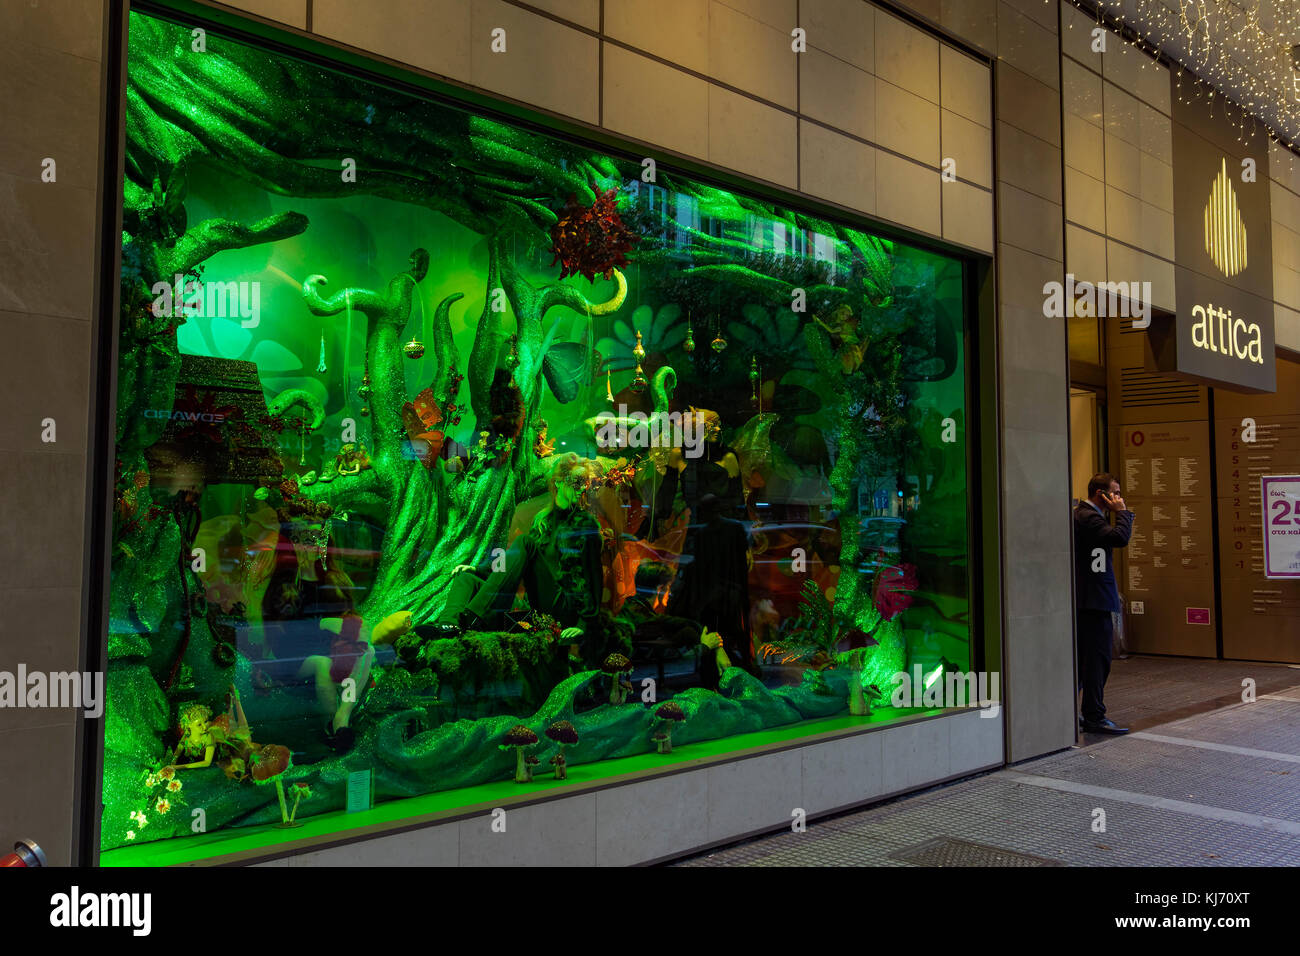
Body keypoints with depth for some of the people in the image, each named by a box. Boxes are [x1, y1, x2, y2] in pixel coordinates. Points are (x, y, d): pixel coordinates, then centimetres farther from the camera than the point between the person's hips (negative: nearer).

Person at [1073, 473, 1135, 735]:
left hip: (1083, 599, 11)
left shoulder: (1081, 514, 18)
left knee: (1083, 657, 16)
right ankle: (1095, 718, -3)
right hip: (1093, 599, -11)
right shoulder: (1089, 517, -15)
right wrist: (1122, 512, -14)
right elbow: (1120, 537, -27)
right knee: (1098, 658, -7)